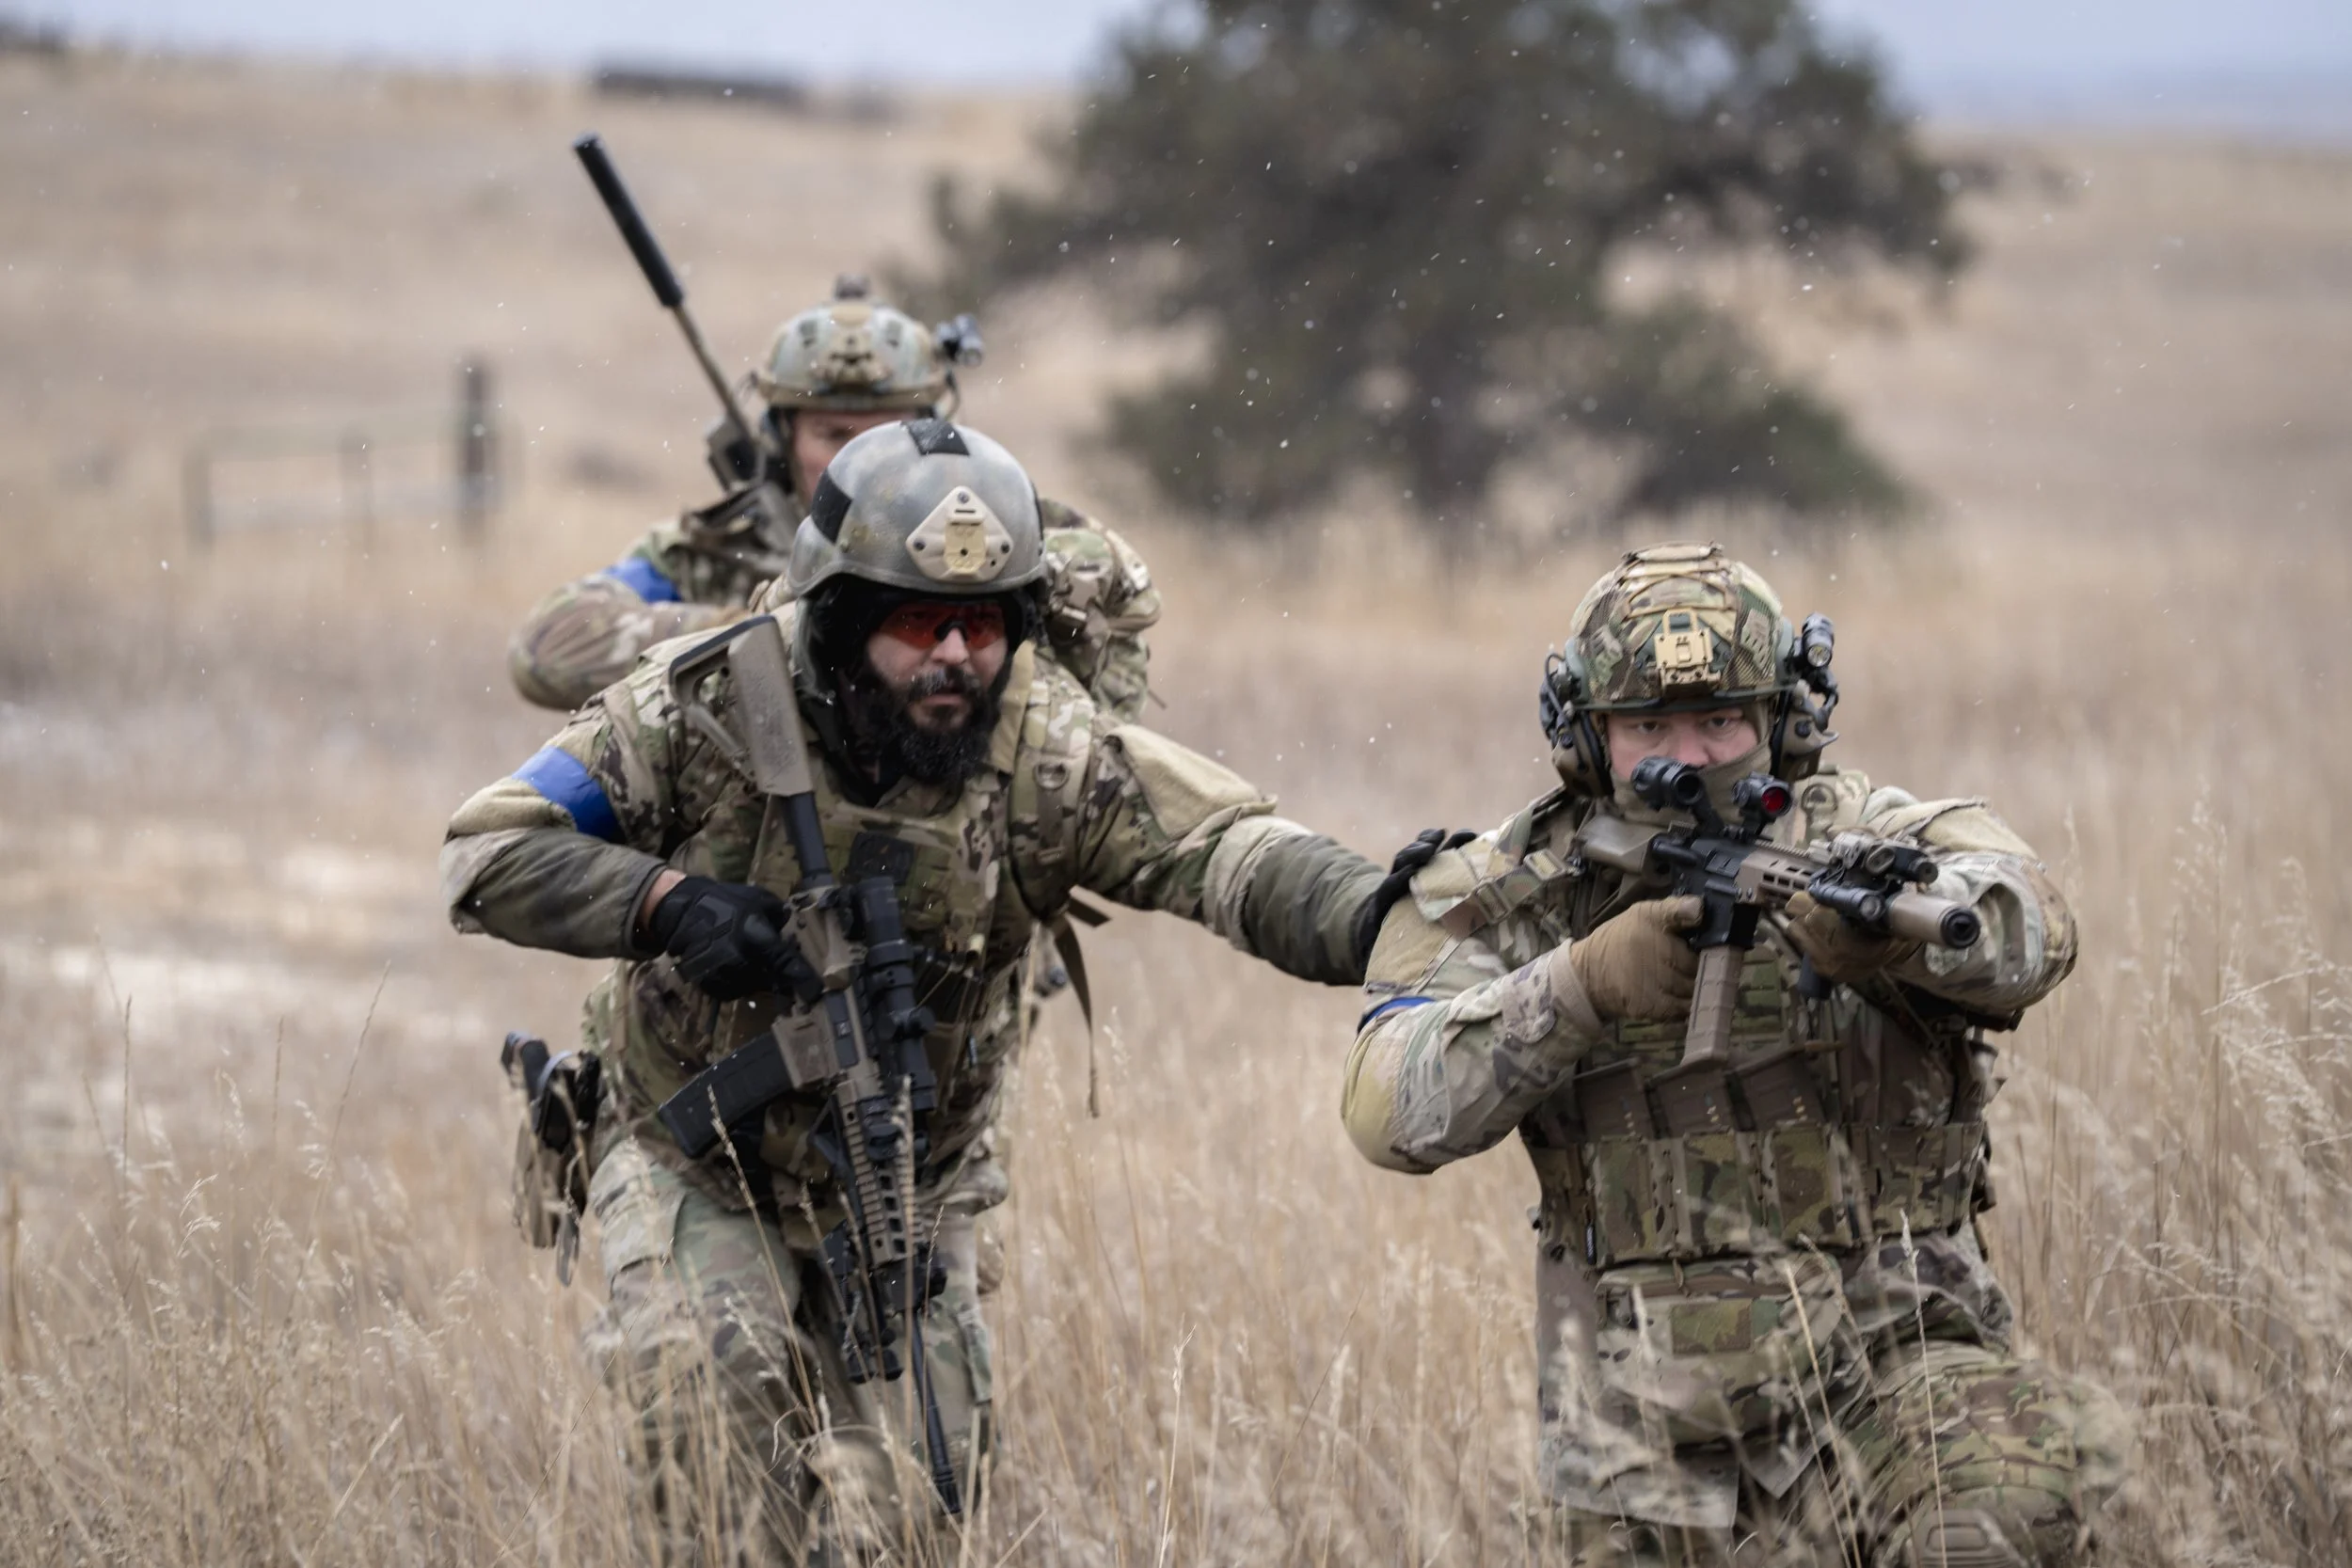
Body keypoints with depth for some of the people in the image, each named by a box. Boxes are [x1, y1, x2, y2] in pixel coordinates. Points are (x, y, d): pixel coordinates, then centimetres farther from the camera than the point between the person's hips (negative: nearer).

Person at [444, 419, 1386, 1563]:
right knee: (716, 1381, -29)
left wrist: (1375, 923, -48)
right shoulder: (710, 705, -19)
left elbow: (1225, 849, -28)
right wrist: (671, 902, -32)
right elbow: (489, 852, -16)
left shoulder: (1046, 751, -16)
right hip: (695, 1169, -2)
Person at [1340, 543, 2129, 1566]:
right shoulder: (1510, 900, 4)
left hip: (1885, 1364, -2)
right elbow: (1393, 1114, -11)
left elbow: (2029, 929, -21)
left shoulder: (1857, 836, 0)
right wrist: (1584, 983, -25)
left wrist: (1891, 920, -43)